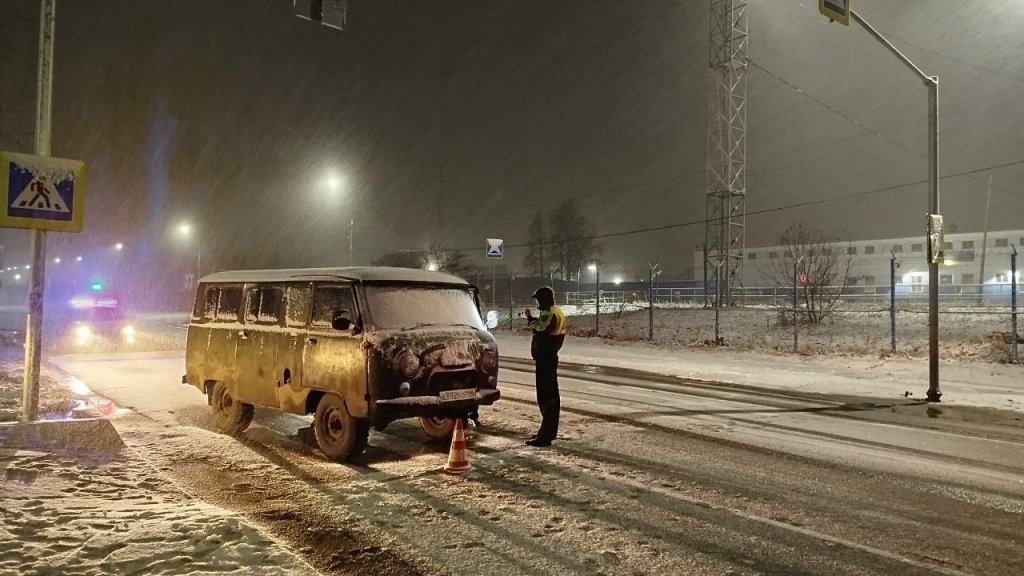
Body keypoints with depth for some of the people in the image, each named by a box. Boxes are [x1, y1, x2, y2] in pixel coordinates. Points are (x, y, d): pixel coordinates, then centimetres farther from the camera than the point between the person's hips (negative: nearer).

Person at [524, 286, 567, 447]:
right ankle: (549, 431, 26)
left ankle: (545, 435, -12)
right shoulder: (556, 312, 17)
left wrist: (530, 318, -11)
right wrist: (533, 319, 5)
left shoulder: (550, 313, -16)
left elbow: (540, 329, -26)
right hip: (549, 357, 11)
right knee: (550, 394, 16)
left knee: (546, 395, -11)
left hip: (545, 358, -11)